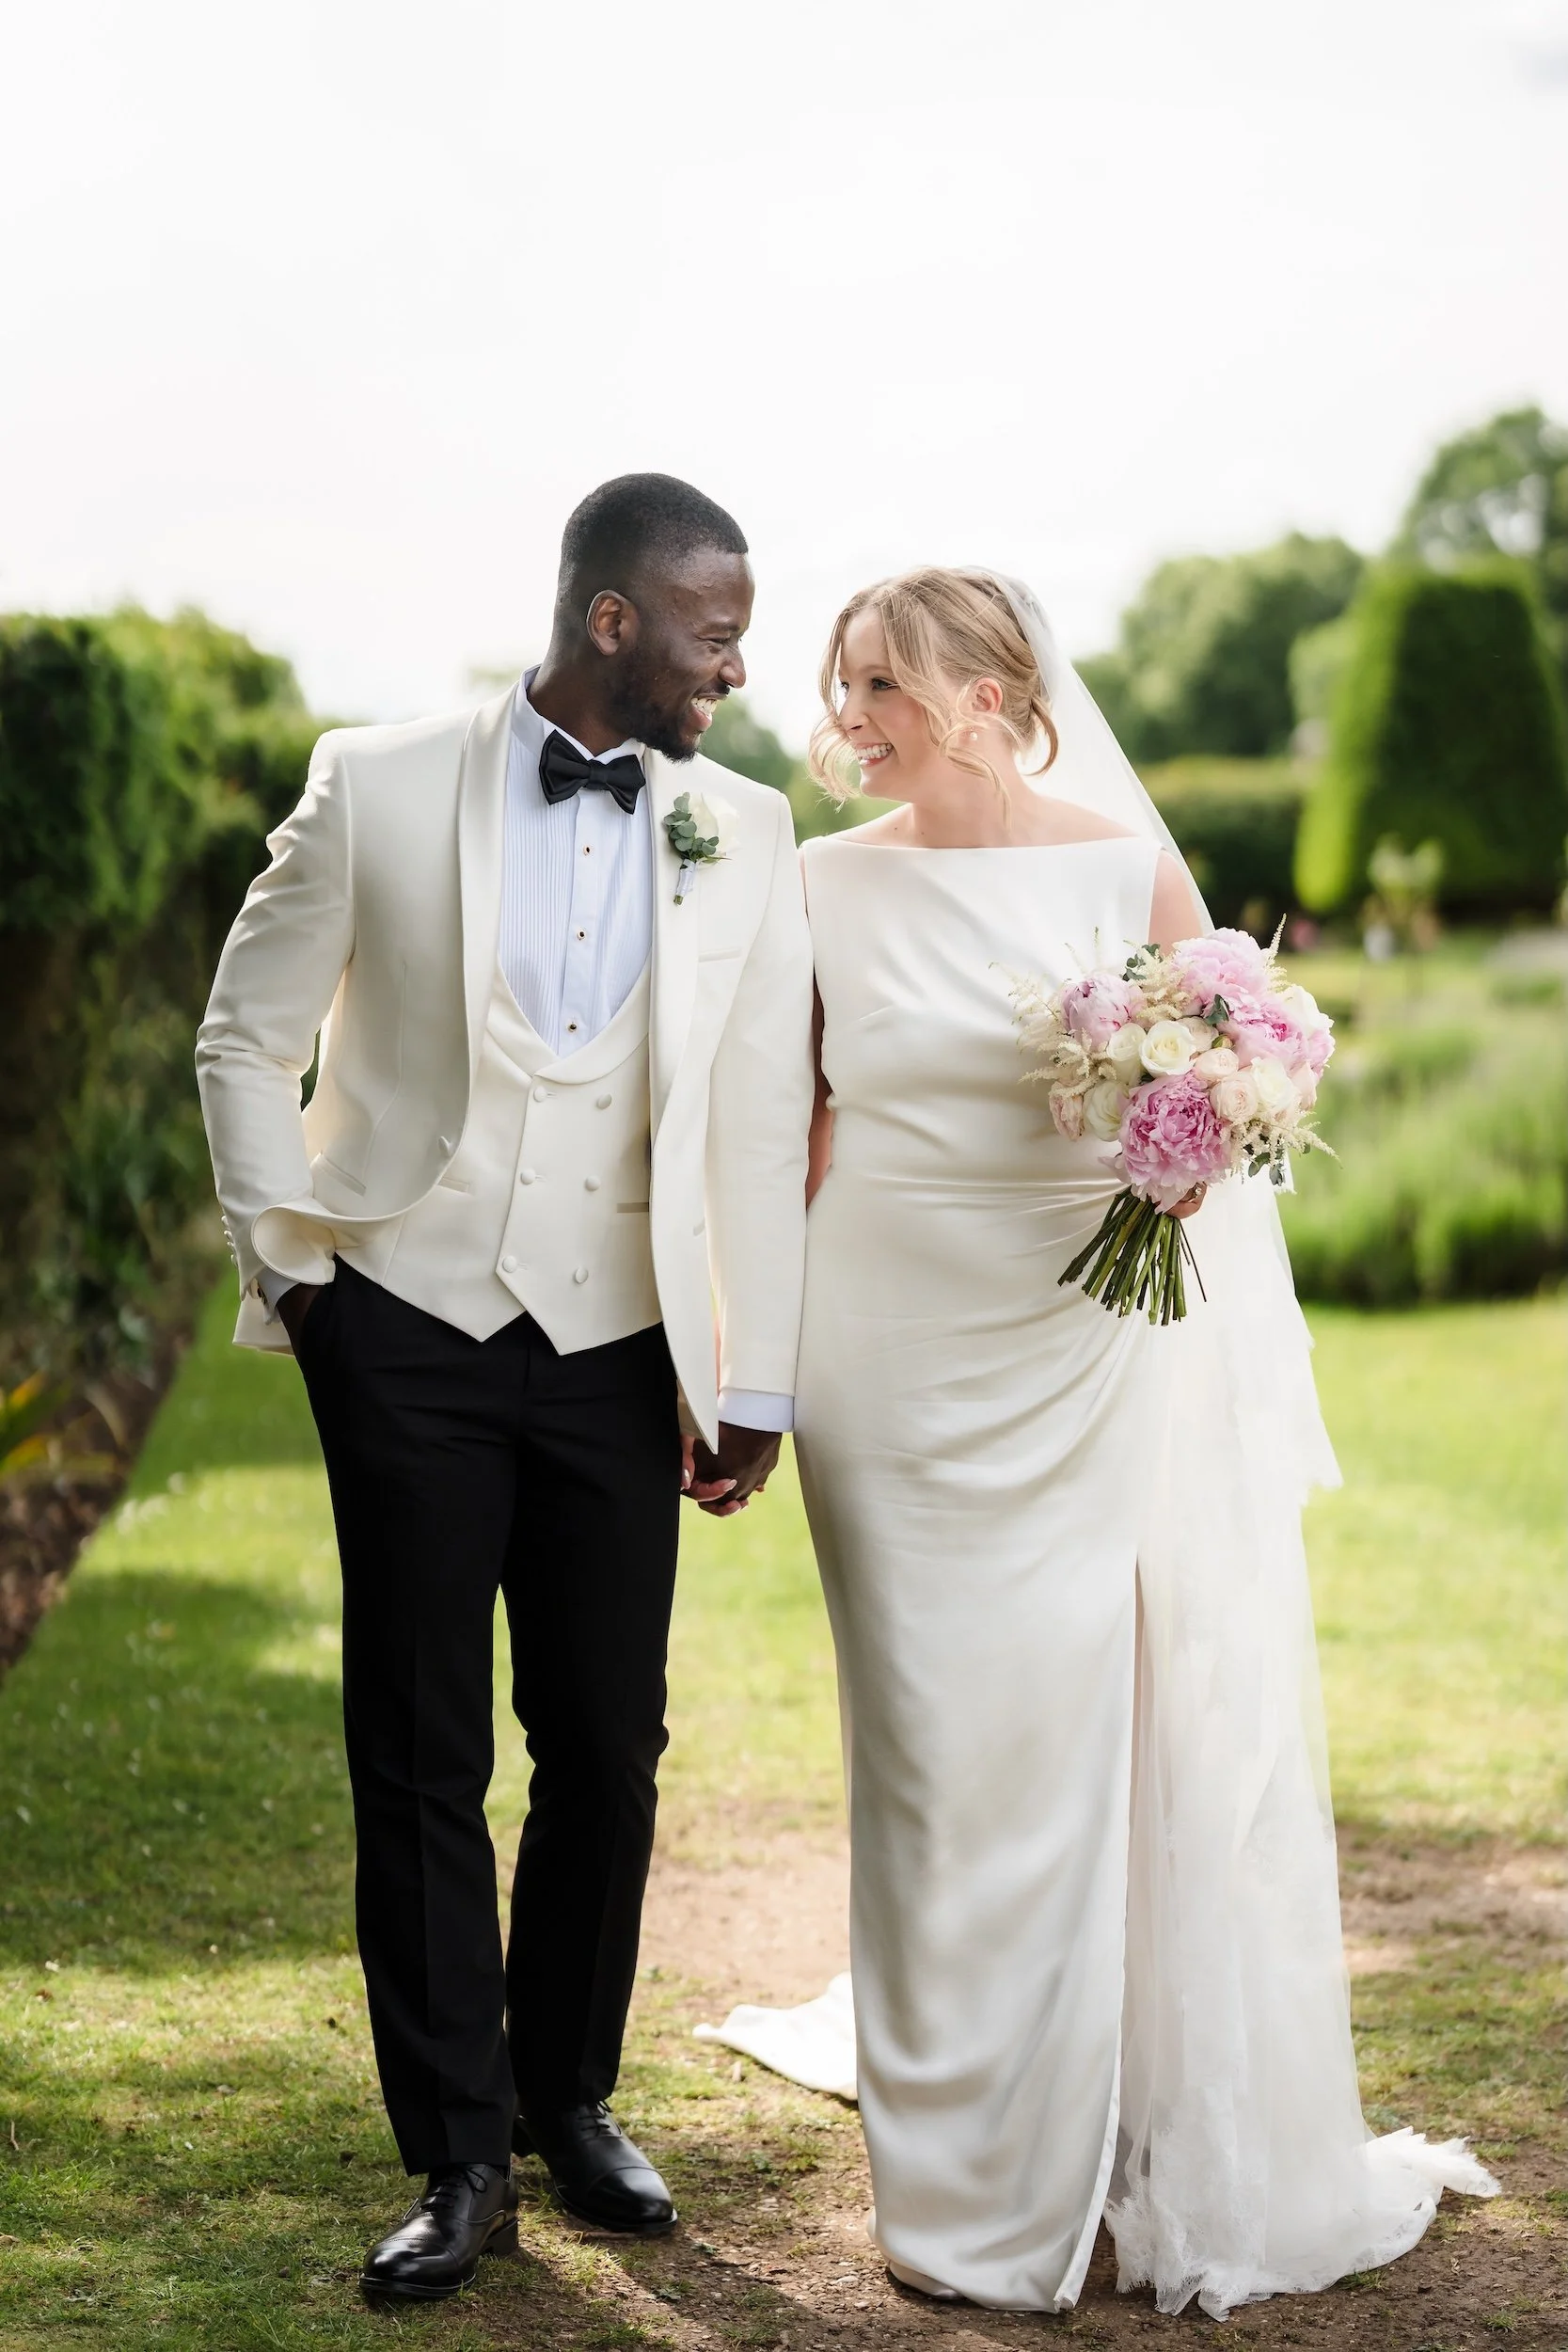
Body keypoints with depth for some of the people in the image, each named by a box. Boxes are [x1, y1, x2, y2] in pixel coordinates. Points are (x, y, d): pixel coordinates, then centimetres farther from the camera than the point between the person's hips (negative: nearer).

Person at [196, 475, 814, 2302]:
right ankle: (459, 2161, 12)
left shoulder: (743, 835, 2)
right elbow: (248, 1038, 5)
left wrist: (753, 1384, 0)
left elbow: (761, 1119, 1)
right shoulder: (378, 791, -4)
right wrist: (286, 1266, -1)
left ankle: (569, 2097, 28)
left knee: (608, 1749, 8)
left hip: (616, 1348, 2)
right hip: (406, 1330, -2)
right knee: (421, 1758, 2)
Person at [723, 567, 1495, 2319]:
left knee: (1121, 1737, 1)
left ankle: (1187, 2161, 18)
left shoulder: (1126, 870, -2)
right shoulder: (826, 889, 3)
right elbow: (796, 1125, 8)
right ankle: (975, 2176, 19)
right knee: (941, 1748, 6)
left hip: (1089, 1366, -1)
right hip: (896, 1367, 1)